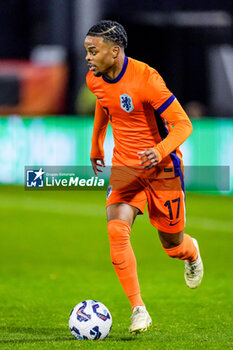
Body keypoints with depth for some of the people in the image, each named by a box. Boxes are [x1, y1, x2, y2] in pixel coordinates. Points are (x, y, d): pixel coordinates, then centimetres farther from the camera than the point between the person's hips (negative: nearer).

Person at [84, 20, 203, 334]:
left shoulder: (146, 78, -24)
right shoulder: (95, 79, -4)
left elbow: (183, 125, -23)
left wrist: (160, 151, -40)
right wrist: (96, 146, 30)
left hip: (162, 168, -4)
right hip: (125, 167, 4)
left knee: (172, 244, 9)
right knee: (116, 229, -21)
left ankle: (191, 252, 49)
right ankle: (138, 310, -18)